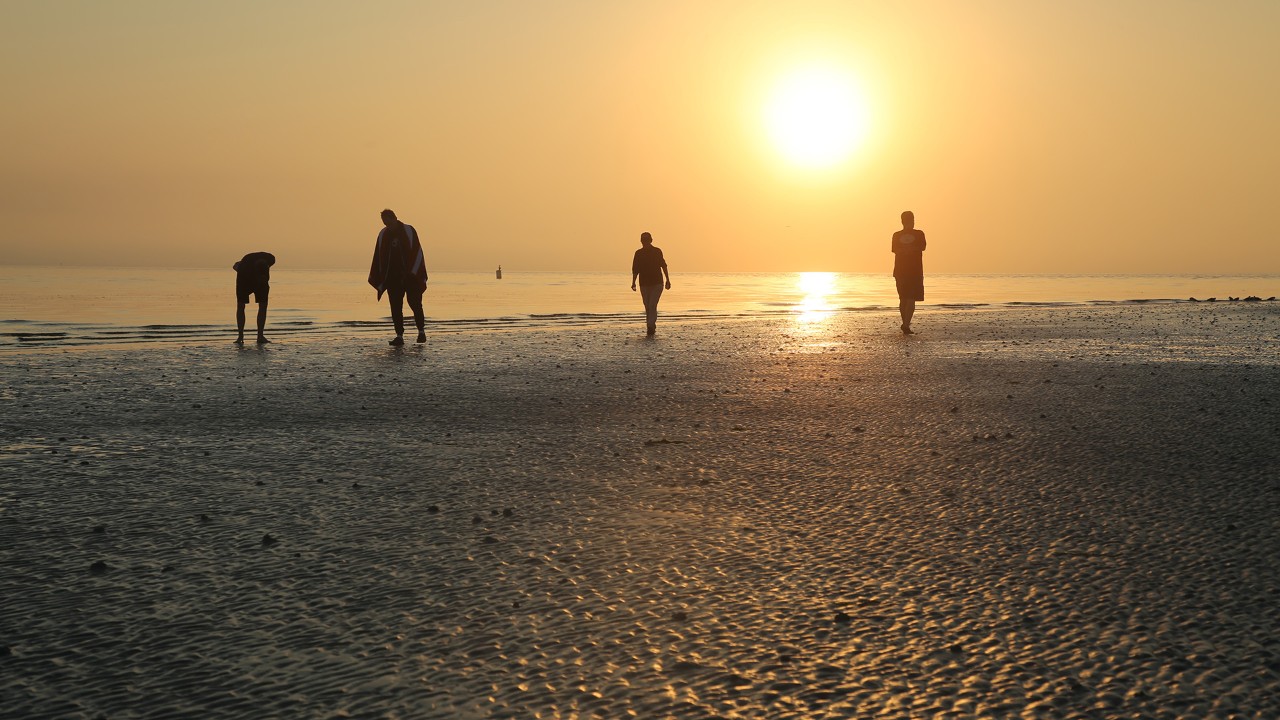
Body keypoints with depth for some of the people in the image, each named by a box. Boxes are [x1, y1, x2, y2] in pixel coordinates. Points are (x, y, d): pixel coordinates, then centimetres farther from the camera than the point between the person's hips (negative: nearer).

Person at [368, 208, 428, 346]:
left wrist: (413, 272, -13)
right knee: (396, 307, -1)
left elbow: (417, 252, -5)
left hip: (410, 277, -3)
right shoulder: (383, 234, 8)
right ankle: (399, 336, 2)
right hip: (393, 278, 3)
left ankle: (421, 331, 13)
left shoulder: (409, 231, -2)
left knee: (415, 303, -4)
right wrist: (379, 280, 5)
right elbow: (379, 257, 10)